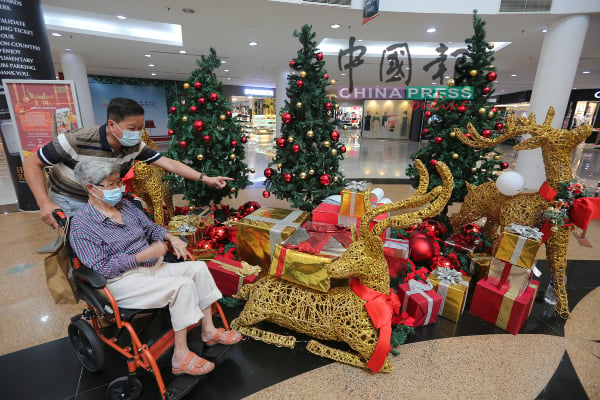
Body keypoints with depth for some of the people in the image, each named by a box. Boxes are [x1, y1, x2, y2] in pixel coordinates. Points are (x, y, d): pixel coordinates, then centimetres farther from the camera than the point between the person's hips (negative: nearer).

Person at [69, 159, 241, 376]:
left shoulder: (126, 205, 9)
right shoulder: (81, 225, -13)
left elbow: (151, 228, 18)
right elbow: (102, 268, -19)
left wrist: (171, 237, -3)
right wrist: (146, 254, -24)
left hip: (153, 267, 8)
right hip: (123, 281, -8)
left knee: (198, 268, -7)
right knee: (182, 285, -27)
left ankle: (209, 330, 0)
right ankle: (181, 357, -14)